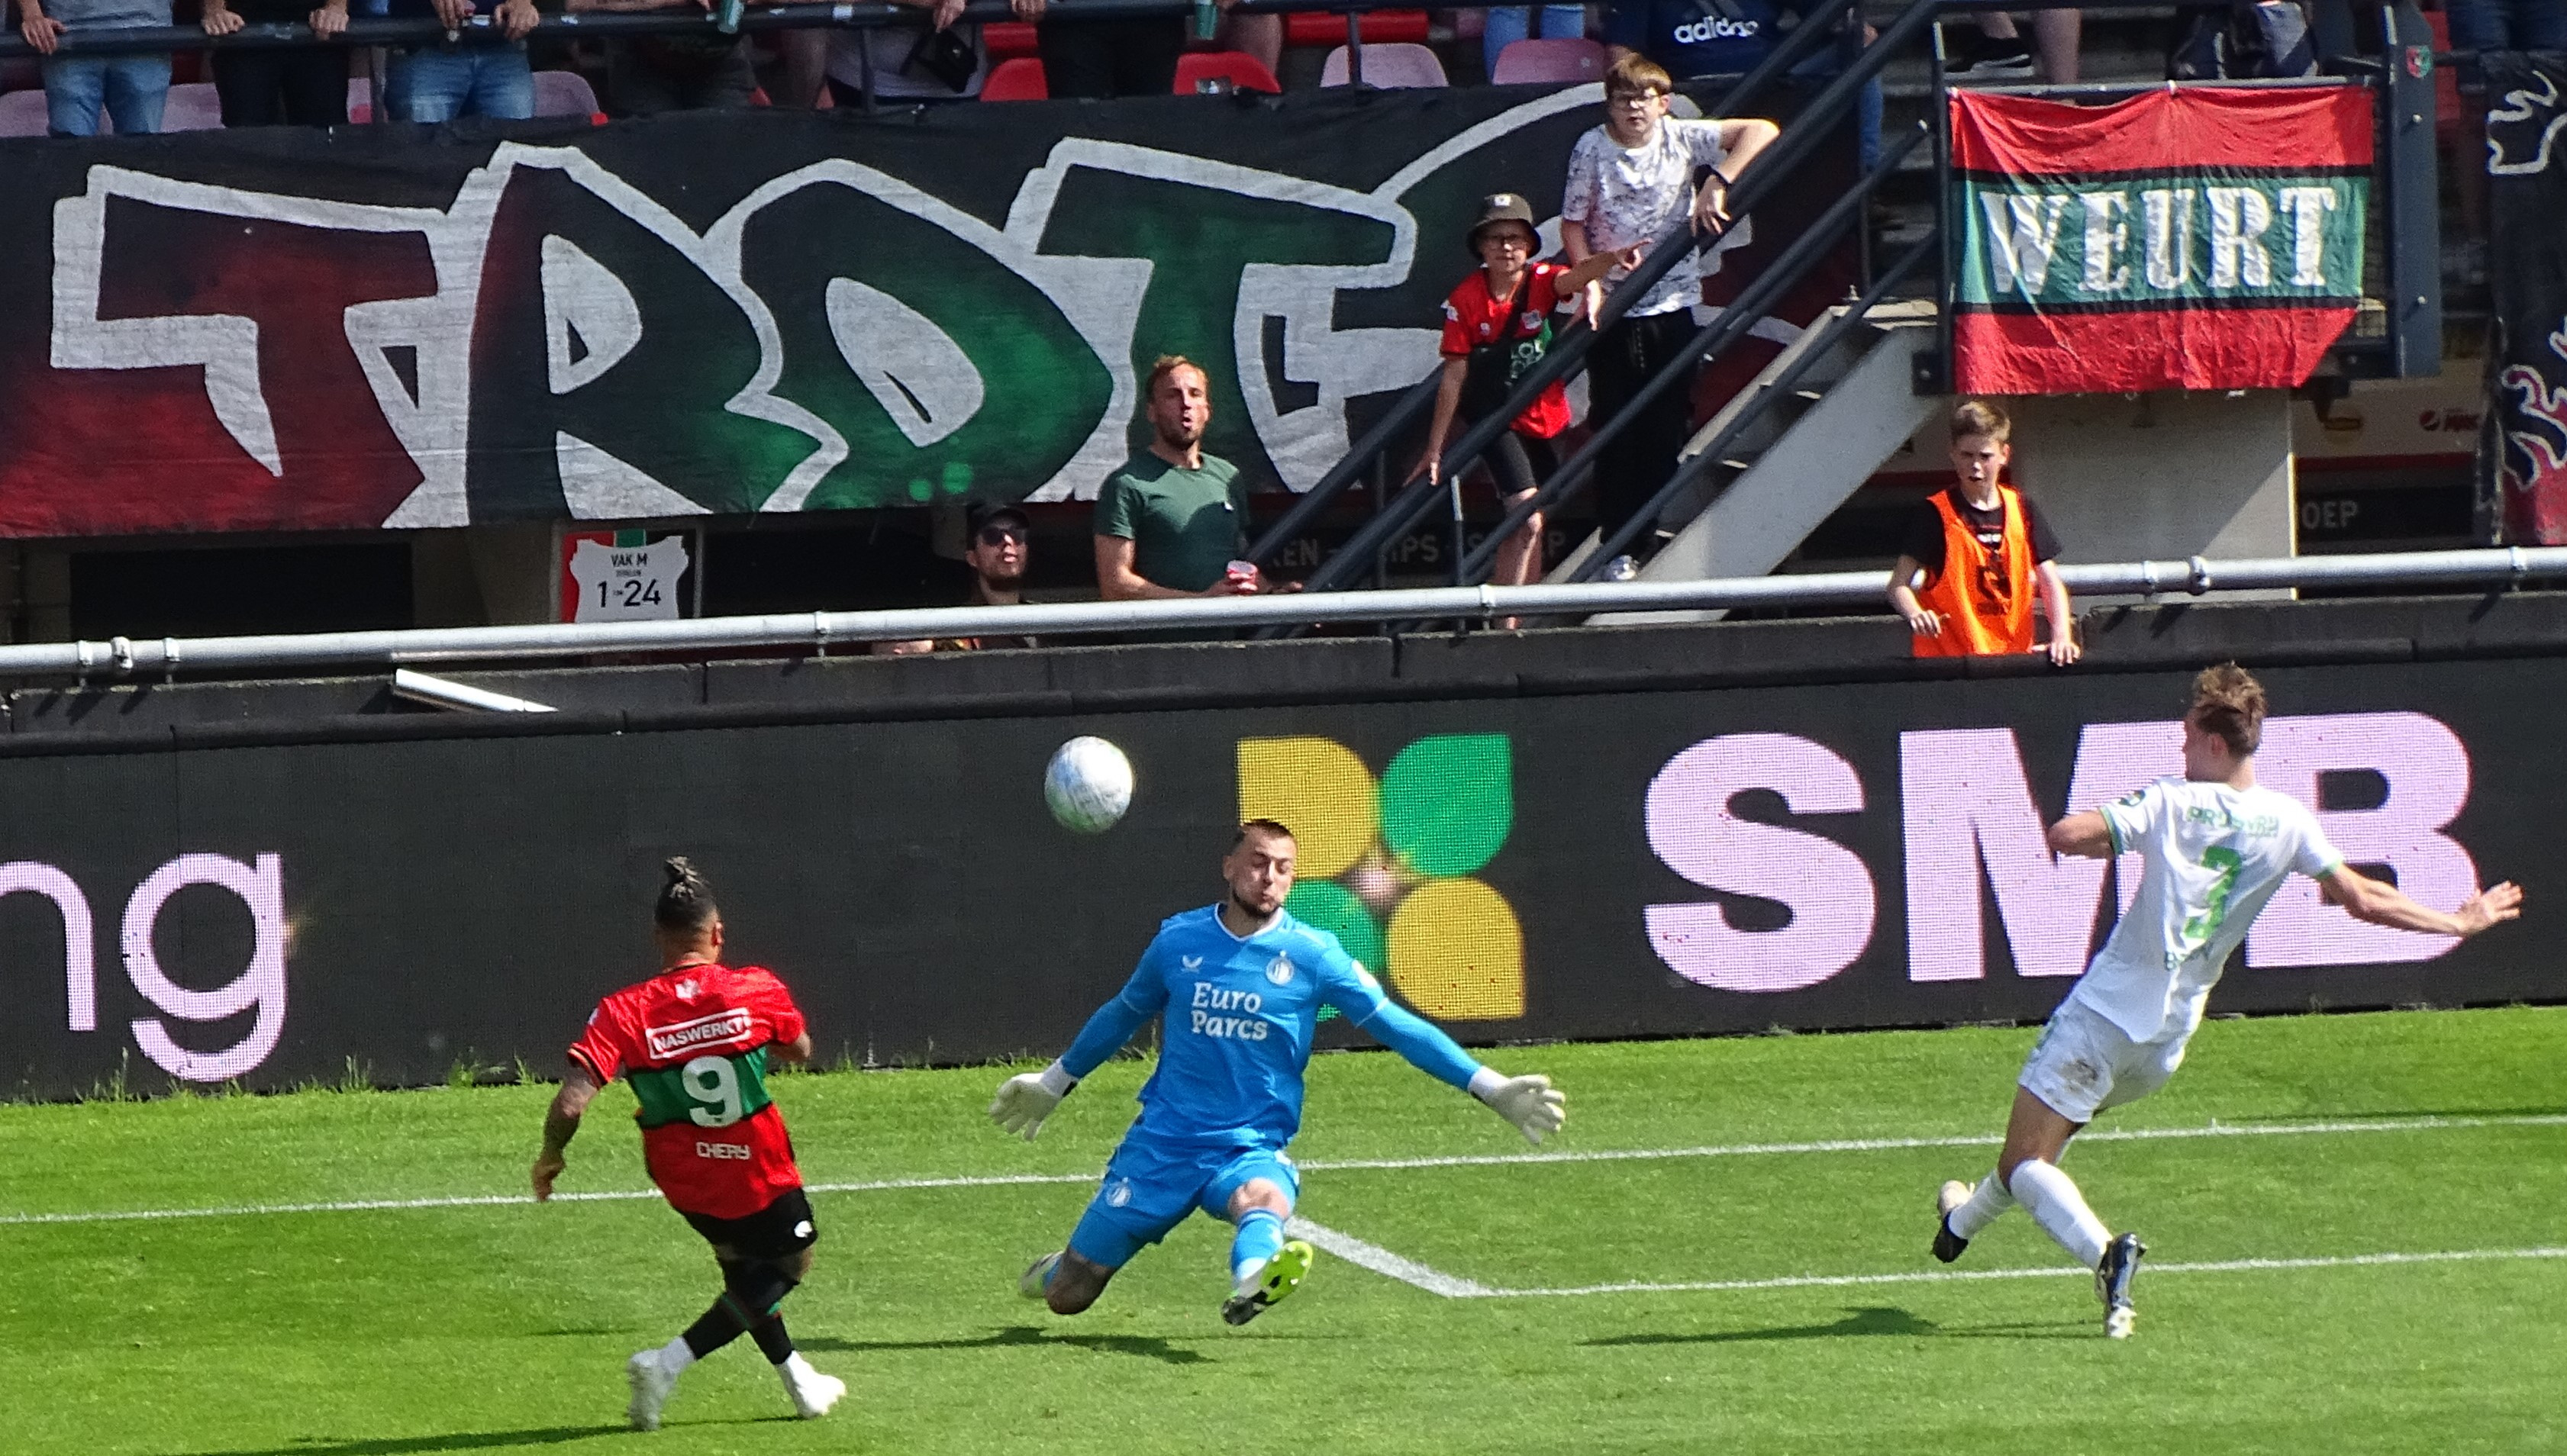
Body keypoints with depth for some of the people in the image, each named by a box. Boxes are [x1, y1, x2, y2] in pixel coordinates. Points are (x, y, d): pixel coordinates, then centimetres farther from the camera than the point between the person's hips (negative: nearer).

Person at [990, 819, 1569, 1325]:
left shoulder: (1312, 955, -4)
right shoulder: (1178, 940, 2)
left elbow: (1395, 1025, -3)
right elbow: (1124, 1013, 21)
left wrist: (1489, 1087, -9)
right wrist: (1054, 1082, 34)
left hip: (1249, 1149, -2)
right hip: (1162, 1143, 2)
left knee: (1264, 1198, -40)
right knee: (1066, 1297, 3)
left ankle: (1252, 1281, -72)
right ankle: (1063, 1268, 40)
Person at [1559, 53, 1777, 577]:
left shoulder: (1681, 138, -5)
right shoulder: (1592, 149, -6)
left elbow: (1762, 132, -9)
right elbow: (1573, 224, 0)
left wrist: (1717, 184, -19)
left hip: (1672, 303, 1)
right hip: (1613, 311, -1)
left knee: (1671, 426, 5)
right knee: (1616, 430, 0)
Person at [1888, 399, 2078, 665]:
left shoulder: (2021, 511, 11)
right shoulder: (1934, 515, 0)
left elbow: (2051, 583, 10)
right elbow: (1898, 584, -2)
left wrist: (2061, 637, -6)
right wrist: (1916, 615, -23)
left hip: (2014, 652, 3)